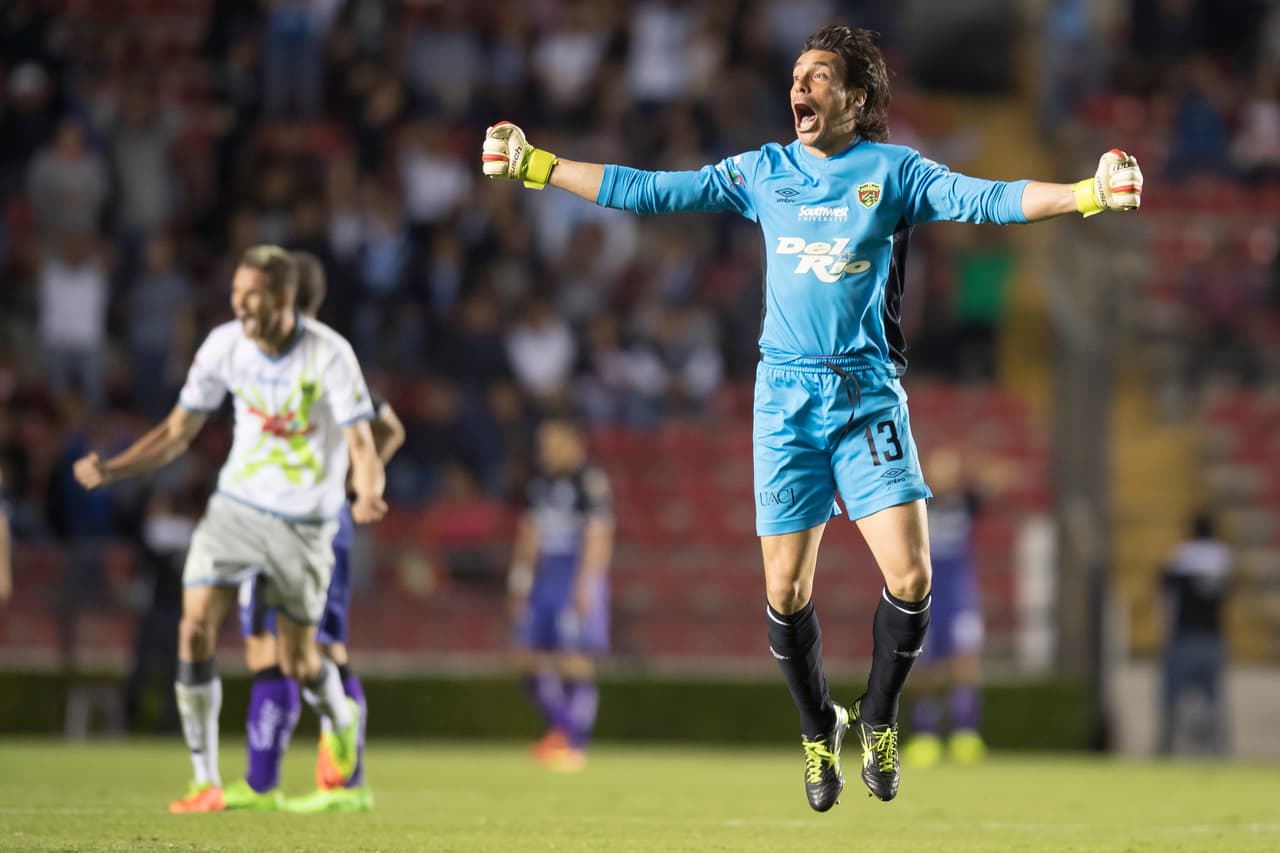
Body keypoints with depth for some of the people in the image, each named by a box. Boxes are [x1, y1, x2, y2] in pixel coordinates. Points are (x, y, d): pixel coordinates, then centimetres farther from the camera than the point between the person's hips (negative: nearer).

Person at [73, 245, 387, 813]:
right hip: (235, 506, 3)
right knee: (195, 628, -15)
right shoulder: (224, 346, -7)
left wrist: (368, 494, -41)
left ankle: (341, 719, 41)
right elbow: (178, 431, 3)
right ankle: (206, 783, -6)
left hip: (303, 523, -3)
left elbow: (361, 443, -18)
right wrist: (111, 470, -10)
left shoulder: (328, 354, -18)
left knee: (297, 664, 3)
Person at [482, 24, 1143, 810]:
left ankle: (878, 721, 15)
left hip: (869, 393, -1)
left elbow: (981, 200, -11)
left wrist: (1091, 193, -26)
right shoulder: (762, 172, 8)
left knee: (911, 579, -11)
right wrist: (534, 166, 6)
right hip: (786, 396, 2)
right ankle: (820, 731, 26)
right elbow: (647, 191, 10)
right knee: (786, 593, 1)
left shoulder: (892, 170, 2)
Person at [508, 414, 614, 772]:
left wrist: (586, 586, -18)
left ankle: (575, 744, -2)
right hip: (544, 578, 8)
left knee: (575, 663, -7)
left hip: (576, 580, -8)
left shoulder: (590, 481, -10)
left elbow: (597, 537, -13)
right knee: (530, 661, 5)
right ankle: (561, 727, 19)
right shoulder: (539, 482, 14)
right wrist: (520, 578, 18)